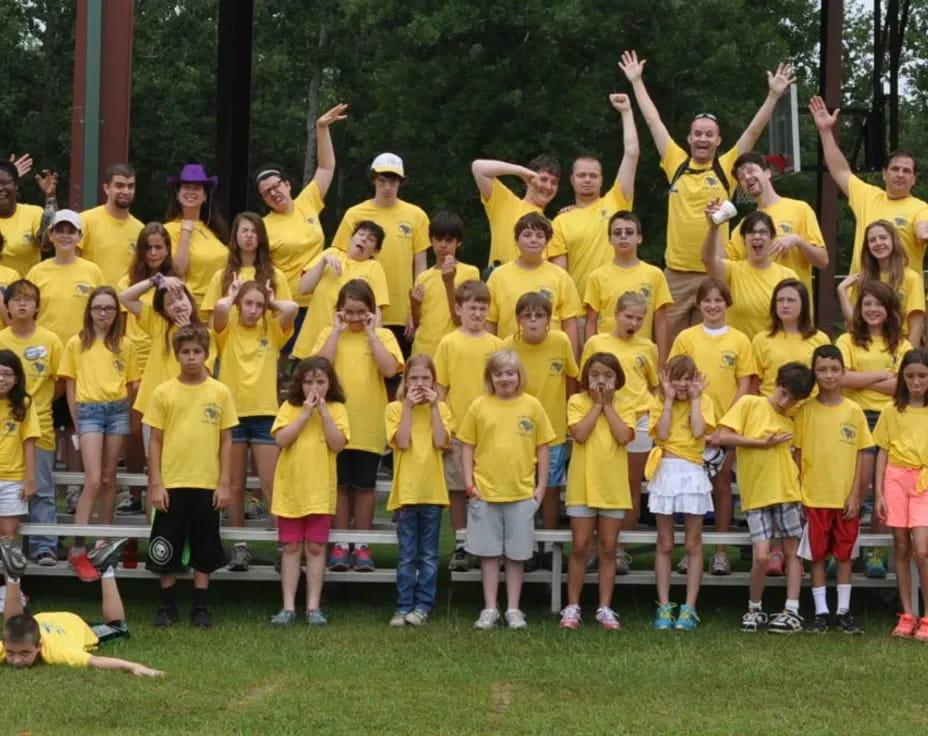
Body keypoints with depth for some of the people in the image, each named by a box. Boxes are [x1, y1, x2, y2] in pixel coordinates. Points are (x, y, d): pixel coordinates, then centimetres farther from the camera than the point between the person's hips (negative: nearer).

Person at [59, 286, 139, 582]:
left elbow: (132, 383, 11)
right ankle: (77, 549, -9)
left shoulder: (125, 345, 8)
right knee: (93, 481, -12)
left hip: (118, 410, 3)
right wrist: (77, 423, 3)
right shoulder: (76, 343, 3)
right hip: (89, 410, -3)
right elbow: (70, 385, 5)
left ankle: (104, 541, 16)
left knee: (109, 479, 6)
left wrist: (129, 415, -4)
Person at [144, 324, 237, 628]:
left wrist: (224, 483, -1)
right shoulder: (164, 393, 0)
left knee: (204, 550, 7)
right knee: (166, 550, 5)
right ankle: (167, 605, 18)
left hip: (207, 485, 0)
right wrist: (155, 484, -4)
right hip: (171, 484, 0)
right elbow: (155, 440, 2)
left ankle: (201, 606, 17)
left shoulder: (220, 392, 2)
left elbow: (226, 440, 4)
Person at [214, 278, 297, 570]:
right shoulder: (228, 331, 2)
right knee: (235, 485, 7)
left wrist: (271, 301, 5)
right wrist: (232, 295, 2)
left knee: (271, 485, -3)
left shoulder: (272, 331, 6)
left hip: (264, 414, 0)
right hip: (232, 413, 0)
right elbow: (220, 307, -19)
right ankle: (239, 547, 13)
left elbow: (292, 308, -13)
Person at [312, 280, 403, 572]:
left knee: (364, 486, 7)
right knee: (340, 485, 6)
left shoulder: (383, 336, 2)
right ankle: (340, 545, 13)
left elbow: (390, 369, -15)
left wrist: (371, 333, -10)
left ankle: (362, 546, 15)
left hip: (369, 426, 0)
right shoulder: (329, 334, 4)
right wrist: (338, 331, -10)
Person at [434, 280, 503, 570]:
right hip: (457, 428, -1)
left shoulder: (496, 345, 5)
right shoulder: (448, 343, 1)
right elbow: (440, 388, 3)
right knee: (457, 488, 5)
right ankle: (461, 546, 14)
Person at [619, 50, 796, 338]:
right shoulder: (676, 164, 6)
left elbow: (754, 130, -2)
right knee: (671, 342, 5)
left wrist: (774, 95, -10)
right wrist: (637, 82, 12)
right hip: (676, 272, 1)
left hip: (714, 272, -1)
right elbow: (653, 121, 10)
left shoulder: (726, 167, 3)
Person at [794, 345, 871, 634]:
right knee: (817, 555, 5)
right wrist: (797, 492, -3)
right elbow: (798, 453, 2)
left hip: (845, 498, 1)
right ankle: (820, 611, 13)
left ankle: (844, 610, 17)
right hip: (814, 497, -1)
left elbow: (860, 454, 3)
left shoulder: (853, 411, 0)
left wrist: (855, 494, -4)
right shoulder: (806, 411, -1)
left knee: (844, 554, 8)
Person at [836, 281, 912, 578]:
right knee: (860, 484, -9)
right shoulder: (848, 341, 5)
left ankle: (876, 552, 9)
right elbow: (842, 378, -11)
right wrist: (883, 376, -6)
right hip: (860, 418, -2)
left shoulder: (901, 345, 11)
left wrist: (861, 381, -8)